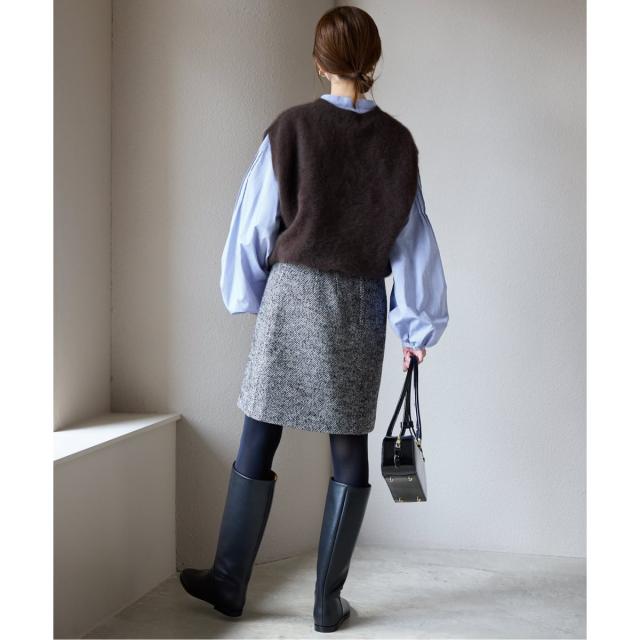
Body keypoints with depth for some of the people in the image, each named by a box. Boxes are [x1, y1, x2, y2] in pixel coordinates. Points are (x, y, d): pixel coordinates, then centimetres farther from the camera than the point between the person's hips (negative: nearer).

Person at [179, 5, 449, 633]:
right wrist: (416, 325, 9)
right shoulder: (397, 140, 3)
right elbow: (413, 239, 4)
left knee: (258, 444, 8)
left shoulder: (291, 127, -3)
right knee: (349, 452, 7)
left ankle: (229, 582, 21)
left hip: (293, 297, -2)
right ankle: (329, 600, 16)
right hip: (361, 306, 2)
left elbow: (256, 223, 0)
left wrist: (248, 295, 14)